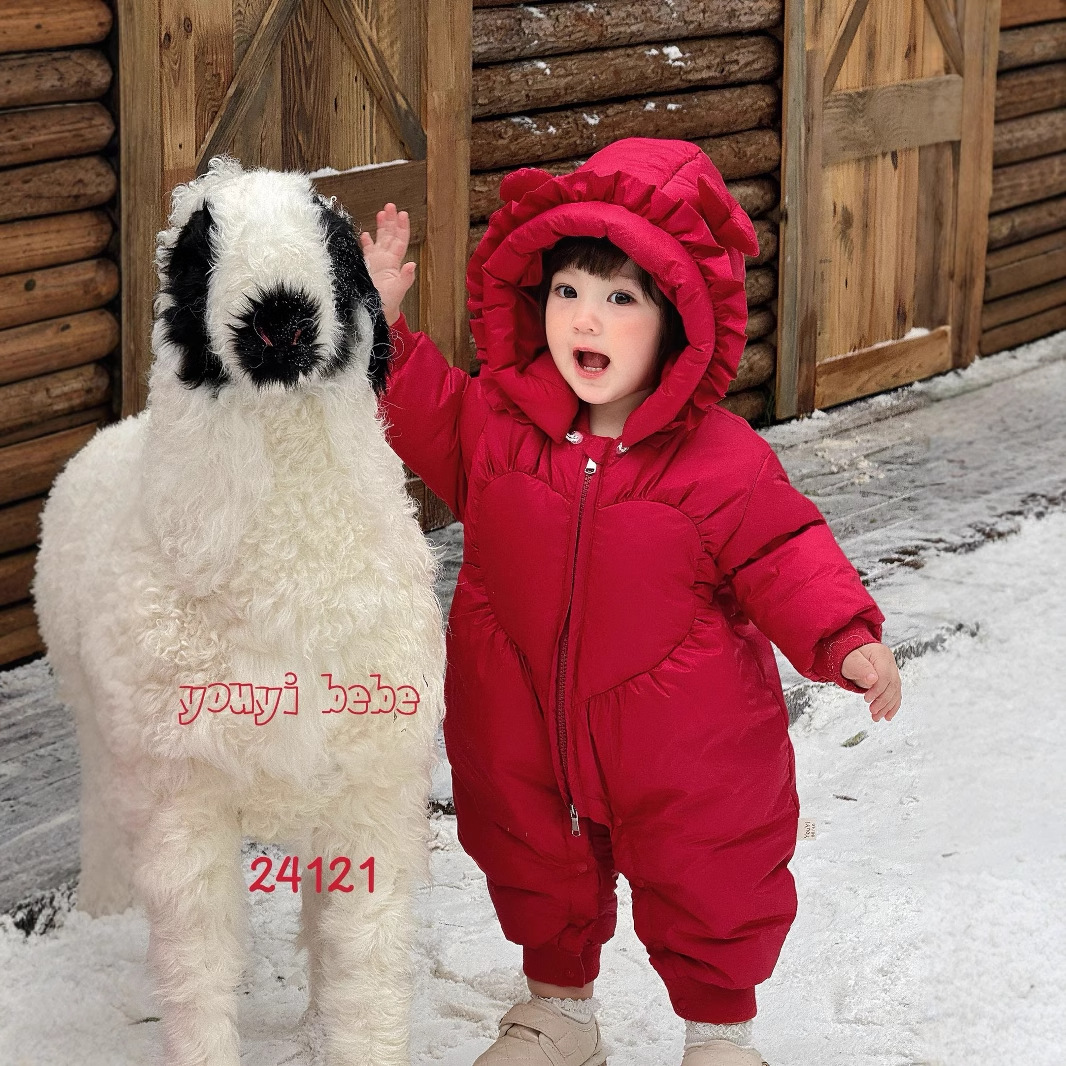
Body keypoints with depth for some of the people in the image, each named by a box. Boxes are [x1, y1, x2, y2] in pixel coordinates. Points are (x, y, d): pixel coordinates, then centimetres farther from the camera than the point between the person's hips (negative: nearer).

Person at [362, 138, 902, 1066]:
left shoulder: (720, 460, -18)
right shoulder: (497, 419, -9)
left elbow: (784, 558, -13)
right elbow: (420, 415, 6)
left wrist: (846, 639, -26)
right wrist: (384, 323, -6)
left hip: (682, 749, -3)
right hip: (523, 734, 3)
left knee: (706, 886, 12)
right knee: (534, 871, 22)